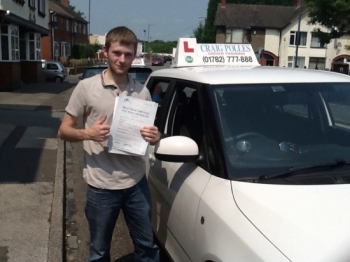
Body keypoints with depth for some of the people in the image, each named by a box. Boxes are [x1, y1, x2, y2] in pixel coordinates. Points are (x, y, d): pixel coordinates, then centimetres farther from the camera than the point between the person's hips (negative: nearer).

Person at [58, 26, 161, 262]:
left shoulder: (142, 92, 4)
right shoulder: (87, 87, -5)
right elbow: (64, 130, 0)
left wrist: (155, 138, -11)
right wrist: (87, 133, -20)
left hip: (136, 183, 3)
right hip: (101, 186, -2)